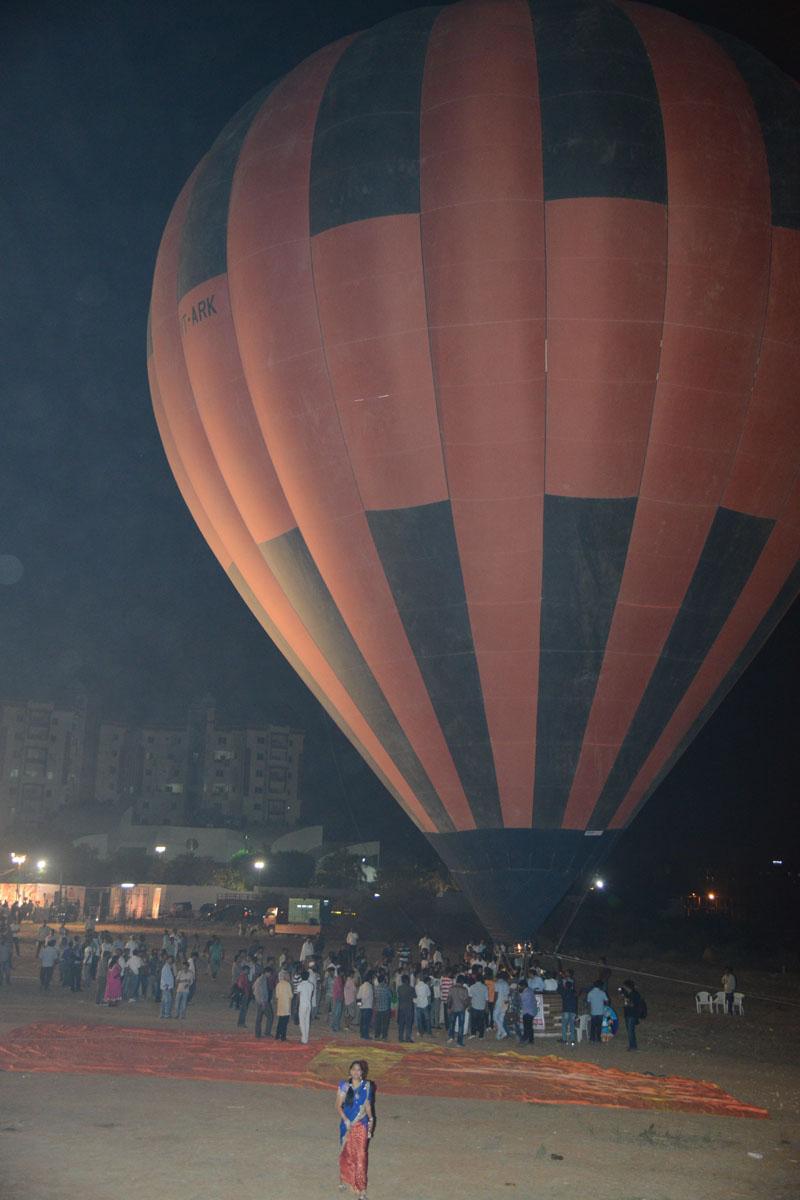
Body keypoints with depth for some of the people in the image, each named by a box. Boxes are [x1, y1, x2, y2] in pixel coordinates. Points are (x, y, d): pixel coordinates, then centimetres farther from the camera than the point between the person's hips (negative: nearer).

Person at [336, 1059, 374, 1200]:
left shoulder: (366, 1086, -4)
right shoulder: (344, 1086, -8)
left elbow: (367, 1105, 6)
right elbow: (338, 1105, -7)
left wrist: (370, 1120, 1)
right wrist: (345, 1120, -18)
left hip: (361, 1125, 0)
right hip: (347, 1124, 0)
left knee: (360, 1156, -3)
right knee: (346, 1153, 15)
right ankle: (344, 1180, 38)